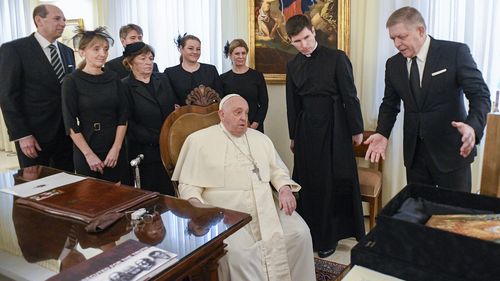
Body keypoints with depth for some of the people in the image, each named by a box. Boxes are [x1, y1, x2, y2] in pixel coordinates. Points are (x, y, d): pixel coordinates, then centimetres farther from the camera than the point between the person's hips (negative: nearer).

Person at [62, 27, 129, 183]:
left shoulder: (113, 79, 5)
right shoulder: (72, 81, -4)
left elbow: (123, 116, 4)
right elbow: (70, 124, -6)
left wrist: (116, 148, -6)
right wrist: (89, 154, -10)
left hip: (115, 150, 3)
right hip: (86, 150, -3)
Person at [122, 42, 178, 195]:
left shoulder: (163, 80, 14)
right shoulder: (125, 87, -2)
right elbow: (129, 123, -6)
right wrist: (157, 139, -12)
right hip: (145, 151, -4)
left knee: (170, 194, 4)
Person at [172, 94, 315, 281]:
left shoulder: (260, 138, 18)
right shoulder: (199, 140, 5)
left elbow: (278, 170, 18)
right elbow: (188, 184, 3)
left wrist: (285, 189, -3)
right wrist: (195, 205, -17)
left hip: (267, 206, 5)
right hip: (226, 211, -4)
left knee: (300, 233, -12)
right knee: (237, 250, -30)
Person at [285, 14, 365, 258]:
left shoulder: (336, 58, -7)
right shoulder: (293, 65, 7)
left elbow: (350, 96, -4)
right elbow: (293, 104, 12)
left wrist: (356, 129, -2)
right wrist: (293, 136, 14)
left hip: (334, 129, -4)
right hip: (306, 130, 4)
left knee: (333, 181, 4)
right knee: (308, 182, 9)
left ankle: (328, 236, 19)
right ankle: (310, 232, 25)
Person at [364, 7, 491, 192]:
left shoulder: (456, 52, -8)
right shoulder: (393, 64, 4)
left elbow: (480, 94, -10)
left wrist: (473, 127, -30)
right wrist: (382, 134, -5)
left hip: (451, 150, -3)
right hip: (414, 152, 3)